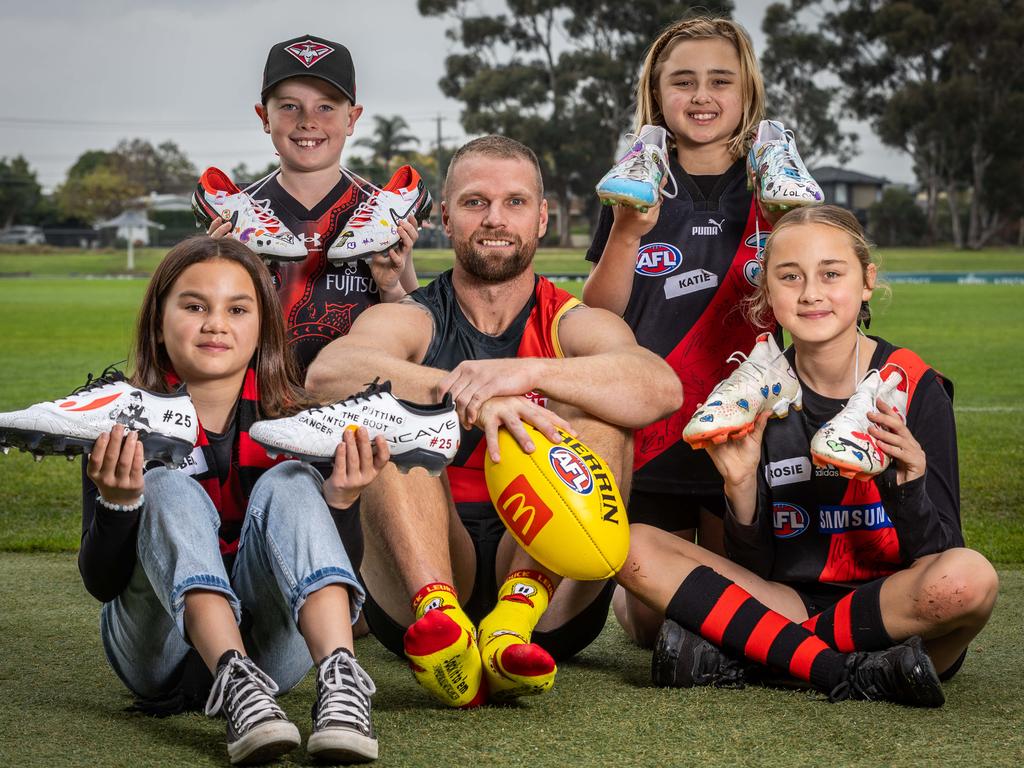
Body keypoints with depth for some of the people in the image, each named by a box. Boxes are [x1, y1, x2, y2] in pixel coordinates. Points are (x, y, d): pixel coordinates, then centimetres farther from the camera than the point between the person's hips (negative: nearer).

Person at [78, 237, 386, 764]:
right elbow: (101, 584, -8)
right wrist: (117, 502, -27)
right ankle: (236, 685, -46)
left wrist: (339, 501, -21)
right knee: (169, 489, -23)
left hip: (270, 646, 1)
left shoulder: (294, 423, 1)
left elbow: (335, 562, 0)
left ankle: (340, 681, -43)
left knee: (289, 481, -20)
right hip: (159, 655, -1)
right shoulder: (127, 428, -3)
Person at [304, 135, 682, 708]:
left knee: (600, 412, -17)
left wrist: (527, 371, -32)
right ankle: (439, 615, -44)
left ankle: (515, 620, -38)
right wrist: (466, 395, -35)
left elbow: (663, 388, -16)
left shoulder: (575, 325, 9)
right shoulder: (408, 321, 8)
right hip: (419, 580, 0)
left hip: (553, 594, 0)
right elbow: (328, 372, -18)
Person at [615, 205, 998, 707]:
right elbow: (751, 565, 0)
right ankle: (848, 673, -24)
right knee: (636, 548, -14)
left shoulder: (911, 387, -6)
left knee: (970, 578, -35)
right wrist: (741, 487, -19)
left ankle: (739, 657, -21)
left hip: (890, 610, -2)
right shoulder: (760, 394, 0)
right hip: (790, 601, 3)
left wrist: (907, 483, -27)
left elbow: (939, 555, -8)